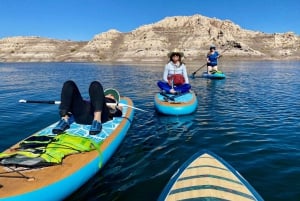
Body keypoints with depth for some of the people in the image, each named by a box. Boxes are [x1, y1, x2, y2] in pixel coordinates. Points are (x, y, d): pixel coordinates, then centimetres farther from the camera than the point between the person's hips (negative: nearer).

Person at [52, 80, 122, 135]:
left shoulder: (116, 108, 34)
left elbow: (119, 113, 9)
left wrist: (114, 109, -11)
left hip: (98, 113, -3)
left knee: (95, 85, -20)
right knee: (69, 84, -7)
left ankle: (97, 120, -40)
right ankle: (65, 119, -26)